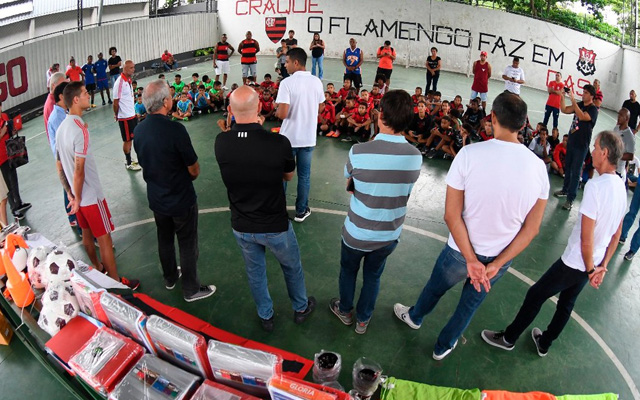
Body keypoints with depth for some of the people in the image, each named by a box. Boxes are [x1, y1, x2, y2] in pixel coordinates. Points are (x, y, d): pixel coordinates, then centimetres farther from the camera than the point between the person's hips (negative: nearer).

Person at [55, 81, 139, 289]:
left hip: (77, 194, 9)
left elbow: (59, 165, 10)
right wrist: (78, 199, -13)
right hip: (91, 196, -9)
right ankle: (116, 281, 12)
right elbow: (79, 170, -24)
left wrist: (70, 193, 14)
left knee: (87, 233, 22)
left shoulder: (61, 127, 3)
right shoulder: (80, 129, -24)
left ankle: (98, 269, 41)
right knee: (104, 238, 1)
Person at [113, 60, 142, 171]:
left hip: (132, 114, 8)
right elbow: (115, 102, -16)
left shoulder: (129, 80, 7)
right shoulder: (120, 82, -20)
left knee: (130, 138, 17)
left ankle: (129, 159, 30)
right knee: (127, 140, 2)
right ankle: (128, 163, 12)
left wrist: (132, 110, 14)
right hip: (125, 117, -8)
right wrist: (117, 116, -7)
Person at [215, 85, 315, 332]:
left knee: (255, 272, 25)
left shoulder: (221, 143, -18)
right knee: (292, 267, 25)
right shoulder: (279, 143, -27)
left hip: (241, 227, 3)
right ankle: (301, 308, 47)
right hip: (275, 226, -2)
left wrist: (255, 131, 10)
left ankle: (265, 316, 45)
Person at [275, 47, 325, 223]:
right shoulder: (317, 82, -1)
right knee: (304, 175, 14)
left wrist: (277, 108, -2)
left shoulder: (287, 83, -17)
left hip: (289, 138, -3)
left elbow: (282, 114, -22)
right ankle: (301, 211, 23)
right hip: (308, 137, 4)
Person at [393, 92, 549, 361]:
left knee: (435, 287, 27)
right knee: (471, 303, 27)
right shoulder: (538, 167, -11)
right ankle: (444, 346, 50)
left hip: (460, 252, -2)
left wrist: (471, 259, -15)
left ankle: (414, 317, 58)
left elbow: (452, 215, -21)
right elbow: (532, 229, -7)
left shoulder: (470, 154, -22)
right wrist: (496, 265, -9)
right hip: (501, 257, 3)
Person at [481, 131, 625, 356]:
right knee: (566, 304, 22)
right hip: (591, 264, 8)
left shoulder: (596, 185, -26)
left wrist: (590, 269, -12)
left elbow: (587, 236, -25)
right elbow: (616, 235, 11)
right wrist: (602, 266, 14)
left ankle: (508, 338, 23)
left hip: (574, 262, -8)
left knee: (535, 295, 8)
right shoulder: (621, 187, 3)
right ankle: (544, 344, 40)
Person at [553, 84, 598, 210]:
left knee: (575, 172, -6)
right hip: (571, 141, 7)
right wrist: (562, 96, -8)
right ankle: (565, 190, 34)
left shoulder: (593, 109, -15)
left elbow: (582, 117, -32)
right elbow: (564, 110, 5)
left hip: (581, 145, -7)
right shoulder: (579, 105, 7)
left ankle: (570, 199, -3)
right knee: (568, 167, 18)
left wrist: (573, 100, -34)